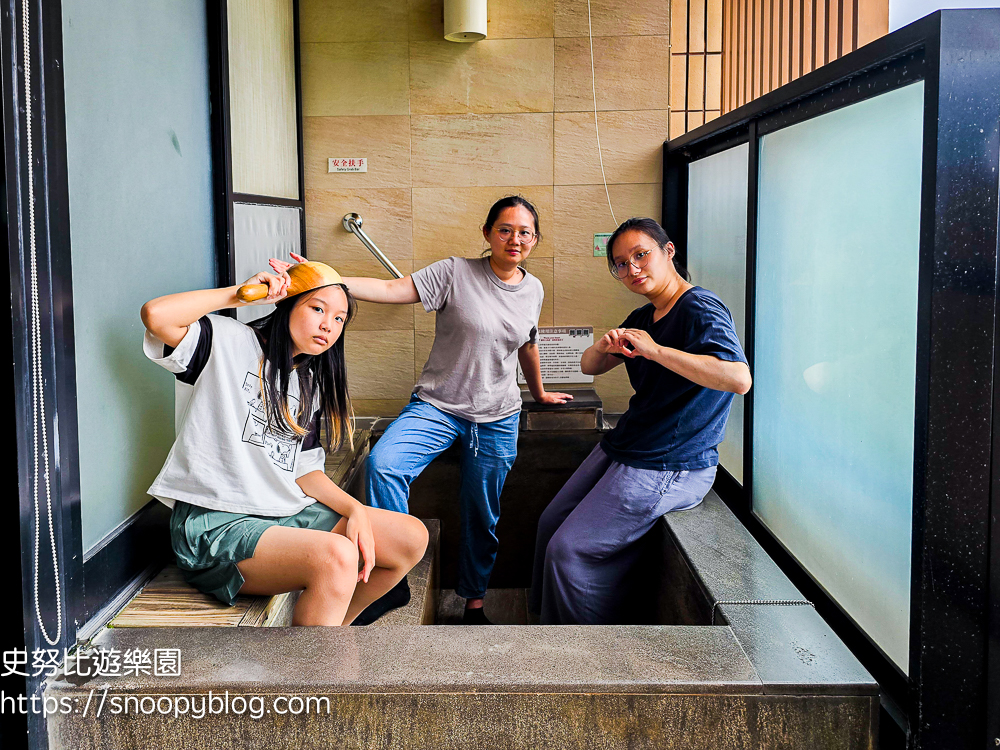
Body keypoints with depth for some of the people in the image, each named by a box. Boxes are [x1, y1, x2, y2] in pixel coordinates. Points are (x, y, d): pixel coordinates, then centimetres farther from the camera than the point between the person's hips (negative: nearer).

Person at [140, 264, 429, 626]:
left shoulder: (310, 383, 18)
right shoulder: (228, 342, -2)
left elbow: (305, 471, 15)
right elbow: (156, 315, -21)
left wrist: (355, 510, -3)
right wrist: (242, 293, -10)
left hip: (288, 514, 8)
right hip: (216, 525, -8)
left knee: (412, 537, -2)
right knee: (337, 556, -33)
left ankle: (328, 626, 12)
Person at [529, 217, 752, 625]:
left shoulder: (701, 310, -17)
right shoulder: (642, 318, 12)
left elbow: (740, 379, -33)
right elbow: (588, 366, 17)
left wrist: (655, 350, -32)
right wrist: (605, 346, -8)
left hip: (669, 468, -10)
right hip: (622, 449, 10)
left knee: (570, 549, -9)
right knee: (551, 523, 14)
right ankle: (547, 621, 29)